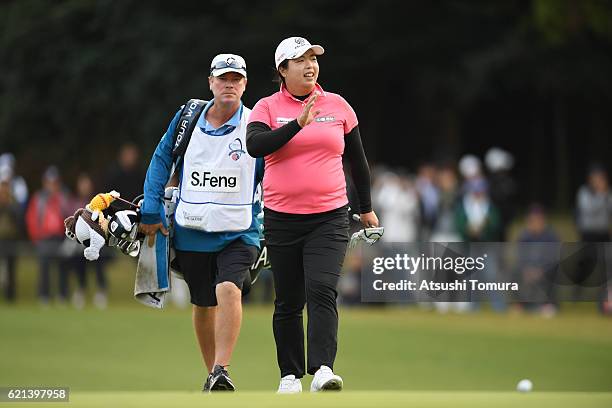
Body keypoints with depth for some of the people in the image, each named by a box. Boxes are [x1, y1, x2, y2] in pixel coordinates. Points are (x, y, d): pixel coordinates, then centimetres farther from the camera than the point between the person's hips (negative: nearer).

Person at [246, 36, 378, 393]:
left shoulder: (338, 106, 7)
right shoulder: (268, 108, 1)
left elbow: (357, 159, 17)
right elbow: (255, 146, -19)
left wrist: (366, 208, 22)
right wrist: (298, 124, -25)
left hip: (330, 217, 0)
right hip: (282, 219, 0)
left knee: (322, 292, -17)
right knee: (288, 302, 6)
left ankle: (323, 371, -27)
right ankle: (290, 375, 16)